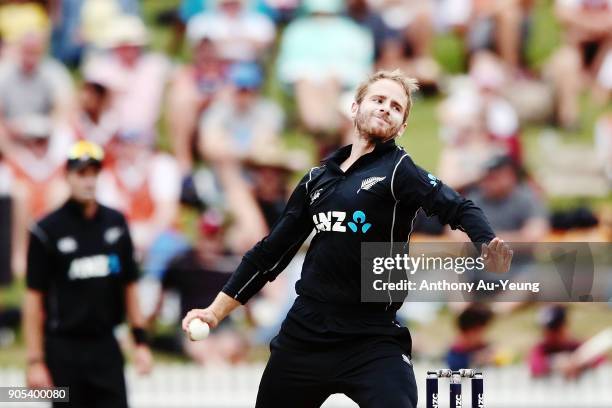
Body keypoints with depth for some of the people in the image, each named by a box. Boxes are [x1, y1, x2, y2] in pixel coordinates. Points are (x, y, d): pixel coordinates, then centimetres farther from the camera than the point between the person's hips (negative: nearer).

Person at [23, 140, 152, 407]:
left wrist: (140, 341, 8)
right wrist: (35, 360, -9)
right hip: (64, 351, -3)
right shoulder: (47, 230, -5)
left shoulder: (116, 223, 8)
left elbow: (129, 285, 14)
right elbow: (34, 298, -5)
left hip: (106, 347, 3)